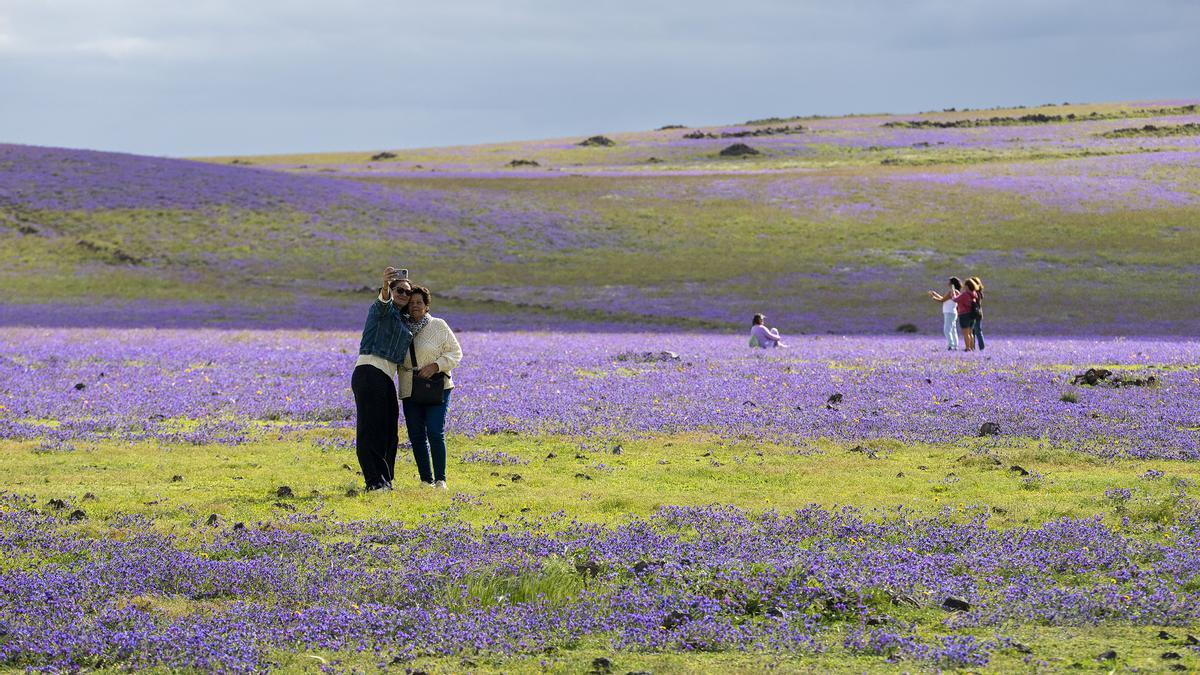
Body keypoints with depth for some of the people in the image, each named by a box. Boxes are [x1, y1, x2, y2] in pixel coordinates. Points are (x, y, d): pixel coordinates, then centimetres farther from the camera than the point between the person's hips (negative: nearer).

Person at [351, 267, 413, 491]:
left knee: (389, 431, 10)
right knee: (370, 428, -11)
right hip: (370, 370, -9)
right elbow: (383, 301, -29)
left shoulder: (402, 319, 23)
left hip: (386, 377, 9)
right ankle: (375, 480, -16)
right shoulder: (384, 308, -3)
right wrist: (385, 285, -49)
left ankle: (384, 480, 15)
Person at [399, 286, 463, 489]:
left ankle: (440, 479, -7)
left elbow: (455, 352, -2)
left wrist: (436, 366, -16)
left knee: (435, 433, -14)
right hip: (410, 390, 4)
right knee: (416, 436, 3)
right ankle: (426, 480, 12)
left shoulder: (438, 326, -1)